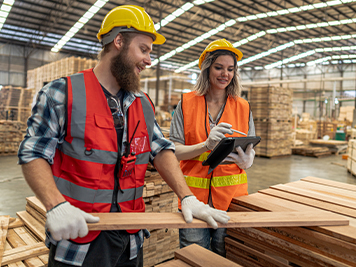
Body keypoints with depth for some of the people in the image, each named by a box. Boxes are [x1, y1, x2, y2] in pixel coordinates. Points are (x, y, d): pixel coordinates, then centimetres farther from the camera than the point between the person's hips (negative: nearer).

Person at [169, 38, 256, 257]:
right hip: (194, 196, -1)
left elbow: (251, 151, 7)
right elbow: (174, 152, -5)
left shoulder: (244, 108, 6)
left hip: (231, 197, 2)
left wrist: (246, 160, -17)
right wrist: (206, 145, -22)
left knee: (227, 257, 13)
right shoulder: (187, 103, 1)